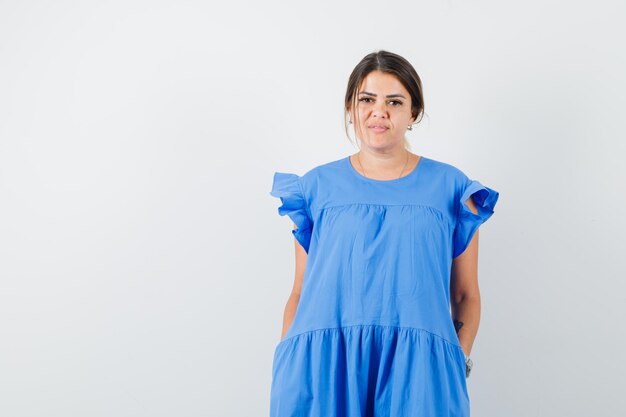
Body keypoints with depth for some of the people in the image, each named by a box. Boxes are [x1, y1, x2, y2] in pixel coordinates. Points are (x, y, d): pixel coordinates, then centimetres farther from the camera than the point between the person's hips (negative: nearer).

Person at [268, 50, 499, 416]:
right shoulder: (317, 186, 9)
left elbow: (466, 295, 9)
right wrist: (288, 367, -1)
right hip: (322, 367, 1)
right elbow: (300, 292, 10)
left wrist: (459, 361, -6)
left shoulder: (450, 187, 7)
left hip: (417, 369, 0)